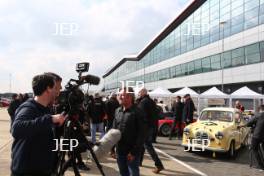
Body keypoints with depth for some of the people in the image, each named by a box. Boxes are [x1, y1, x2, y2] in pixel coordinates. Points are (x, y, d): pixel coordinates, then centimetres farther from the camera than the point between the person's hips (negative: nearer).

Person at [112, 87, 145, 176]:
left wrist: (134, 152, -17)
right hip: (120, 151, 6)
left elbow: (141, 134, -14)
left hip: (132, 153, -6)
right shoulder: (118, 111, 8)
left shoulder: (137, 112, -12)